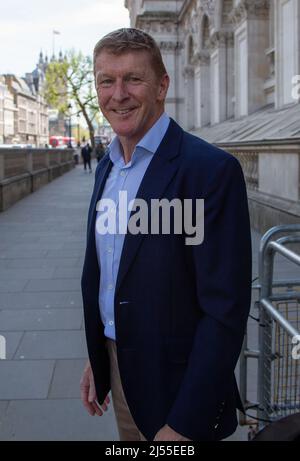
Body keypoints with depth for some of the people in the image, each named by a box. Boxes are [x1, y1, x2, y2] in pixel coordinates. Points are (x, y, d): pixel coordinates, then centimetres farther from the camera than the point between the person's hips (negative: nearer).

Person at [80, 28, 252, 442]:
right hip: (117, 370, 7)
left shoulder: (211, 170, -21)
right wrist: (97, 359, 15)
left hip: (175, 386, -7)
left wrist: (184, 426, -21)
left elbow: (226, 311, -22)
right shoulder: (106, 168, 4)